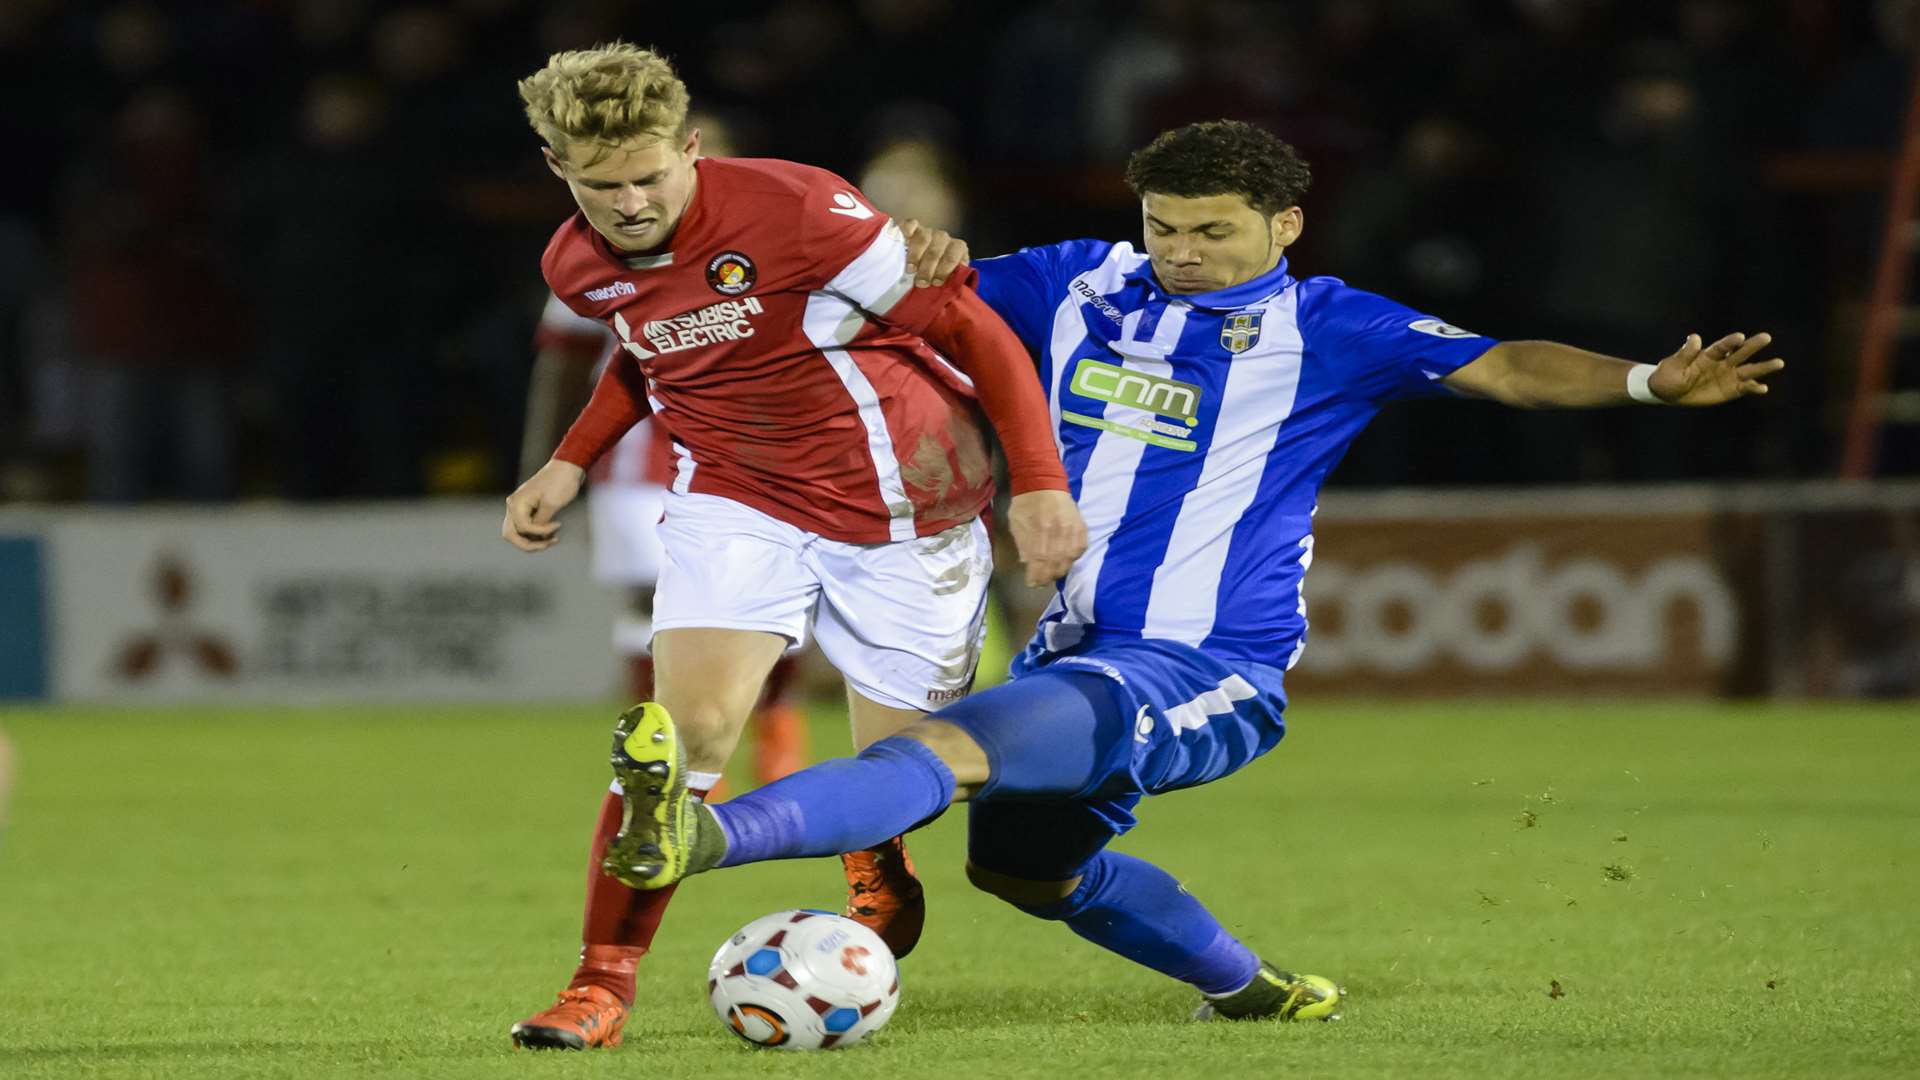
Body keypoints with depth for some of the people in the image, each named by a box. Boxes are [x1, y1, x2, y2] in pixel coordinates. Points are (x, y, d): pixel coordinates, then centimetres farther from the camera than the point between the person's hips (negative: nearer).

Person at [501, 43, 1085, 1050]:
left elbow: (973, 329, -17)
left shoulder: (792, 210, -24)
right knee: (686, 724, -20)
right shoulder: (578, 267, -5)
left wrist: (1039, 483, -20)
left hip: (900, 509, -3)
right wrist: (570, 462, 11)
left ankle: (876, 866, 39)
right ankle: (603, 981, -10)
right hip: (733, 501, 3)